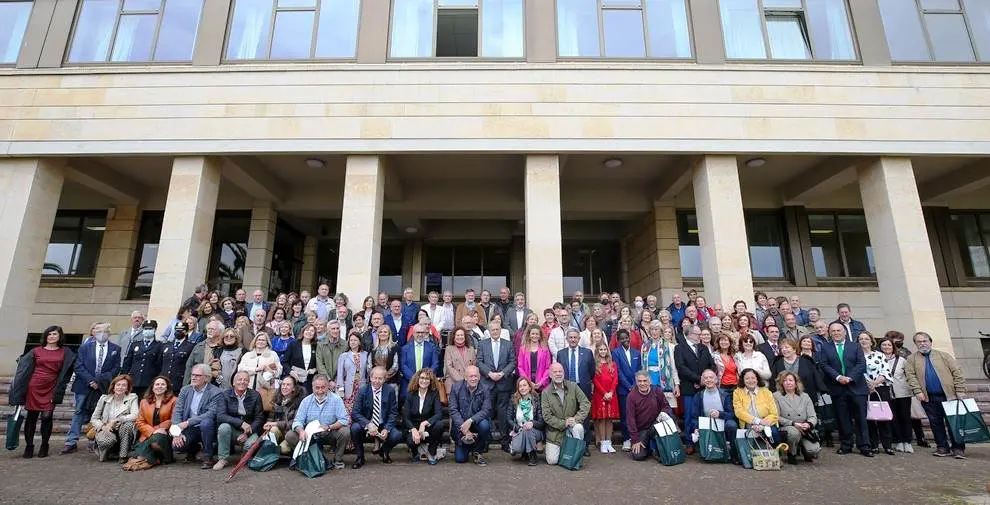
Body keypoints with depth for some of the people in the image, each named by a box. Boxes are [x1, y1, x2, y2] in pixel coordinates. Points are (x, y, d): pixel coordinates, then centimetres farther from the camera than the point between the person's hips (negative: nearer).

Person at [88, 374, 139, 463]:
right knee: (108, 440, -35)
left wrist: (115, 421, -23)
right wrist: (103, 426, -13)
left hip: (123, 431, 0)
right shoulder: (104, 398, 4)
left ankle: (123, 455, -17)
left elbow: (135, 416, -17)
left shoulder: (132, 398, -2)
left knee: (128, 424, -34)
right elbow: (94, 418, 6)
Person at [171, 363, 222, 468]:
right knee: (176, 445, -23)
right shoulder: (185, 390, 6)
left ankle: (208, 457, -16)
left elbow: (211, 413, -21)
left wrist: (188, 422, -26)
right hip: (189, 429, 4)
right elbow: (177, 411, 0)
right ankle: (193, 448, 15)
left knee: (205, 422, -36)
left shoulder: (215, 392, -11)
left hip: (206, 428, -4)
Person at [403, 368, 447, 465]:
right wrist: (413, 430, -24)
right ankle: (416, 452, 7)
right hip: (413, 427, 0)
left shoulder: (434, 394, -3)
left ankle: (431, 453, -6)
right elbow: (405, 417, -6)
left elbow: (438, 414, -16)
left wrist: (424, 423, -31)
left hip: (428, 428, 0)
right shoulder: (410, 395, 0)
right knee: (411, 441, -34)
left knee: (440, 424, -32)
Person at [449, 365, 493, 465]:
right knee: (460, 459, -7)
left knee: (484, 424, -34)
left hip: (477, 423, 0)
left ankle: (477, 452, -6)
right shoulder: (456, 388, -5)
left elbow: (486, 410, -15)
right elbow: (453, 410, -10)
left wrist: (470, 420, -30)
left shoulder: (485, 389, -6)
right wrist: (463, 428, -22)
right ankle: (467, 446, 31)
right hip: (460, 425, 0)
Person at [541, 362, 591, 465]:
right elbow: (547, 416, -9)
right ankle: (547, 450, 24)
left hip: (572, 424, 1)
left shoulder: (573, 386, 0)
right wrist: (563, 423, -19)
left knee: (578, 427, -33)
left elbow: (586, 403, -6)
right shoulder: (545, 393, -4)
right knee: (552, 460, -11)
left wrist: (576, 418, -19)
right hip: (555, 431, -1)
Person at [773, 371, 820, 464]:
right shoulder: (776, 396, 1)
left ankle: (804, 450, 17)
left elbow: (813, 417, 6)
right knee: (794, 432, -37)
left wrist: (808, 424, -16)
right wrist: (793, 424, -17)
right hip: (785, 429, -2)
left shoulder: (805, 396, 12)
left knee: (814, 450, -24)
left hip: (805, 431, 3)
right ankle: (792, 455, -6)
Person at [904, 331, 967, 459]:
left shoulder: (944, 355, 7)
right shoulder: (912, 360, 7)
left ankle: (958, 448, 10)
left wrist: (960, 391, -6)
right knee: (935, 423, 5)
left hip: (949, 395, -1)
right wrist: (917, 391, -12)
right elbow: (911, 376, 0)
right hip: (929, 398, 1)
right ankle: (942, 447, 14)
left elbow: (957, 372, 2)